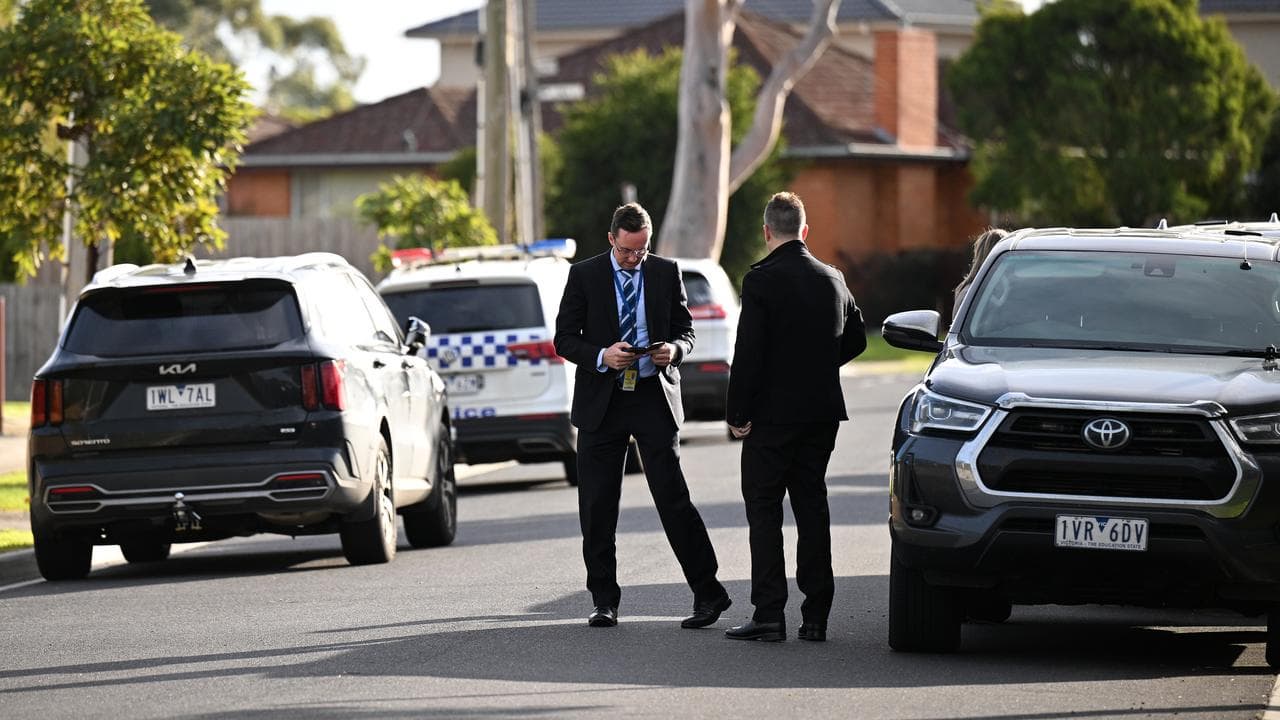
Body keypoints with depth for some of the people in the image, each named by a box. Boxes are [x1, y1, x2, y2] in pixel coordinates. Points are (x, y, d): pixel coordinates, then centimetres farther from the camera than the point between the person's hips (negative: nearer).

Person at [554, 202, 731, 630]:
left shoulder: (666, 273, 5)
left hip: (655, 398, -1)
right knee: (597, 506, 4)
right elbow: (565, 339, 0)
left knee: (673, 497, -8)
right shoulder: (584, 276, 1)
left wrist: (674, 349, -14)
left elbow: (686, 332, 10)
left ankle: (708, 592, -6)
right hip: (601, 400, 1)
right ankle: (604, 601, 14)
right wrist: (602, 356, -18)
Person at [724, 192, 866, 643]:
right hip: (822, 411, 6)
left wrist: (738, 413, -11)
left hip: (773, 412, -6)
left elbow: (749, 352, -16)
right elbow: (855, 339, 16)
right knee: (812, 505, 10)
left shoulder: (762, 280, -12)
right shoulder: (832, 280, 7)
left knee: (764, 508, -1)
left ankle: (769, 614, -6)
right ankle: (816, 615, 9)